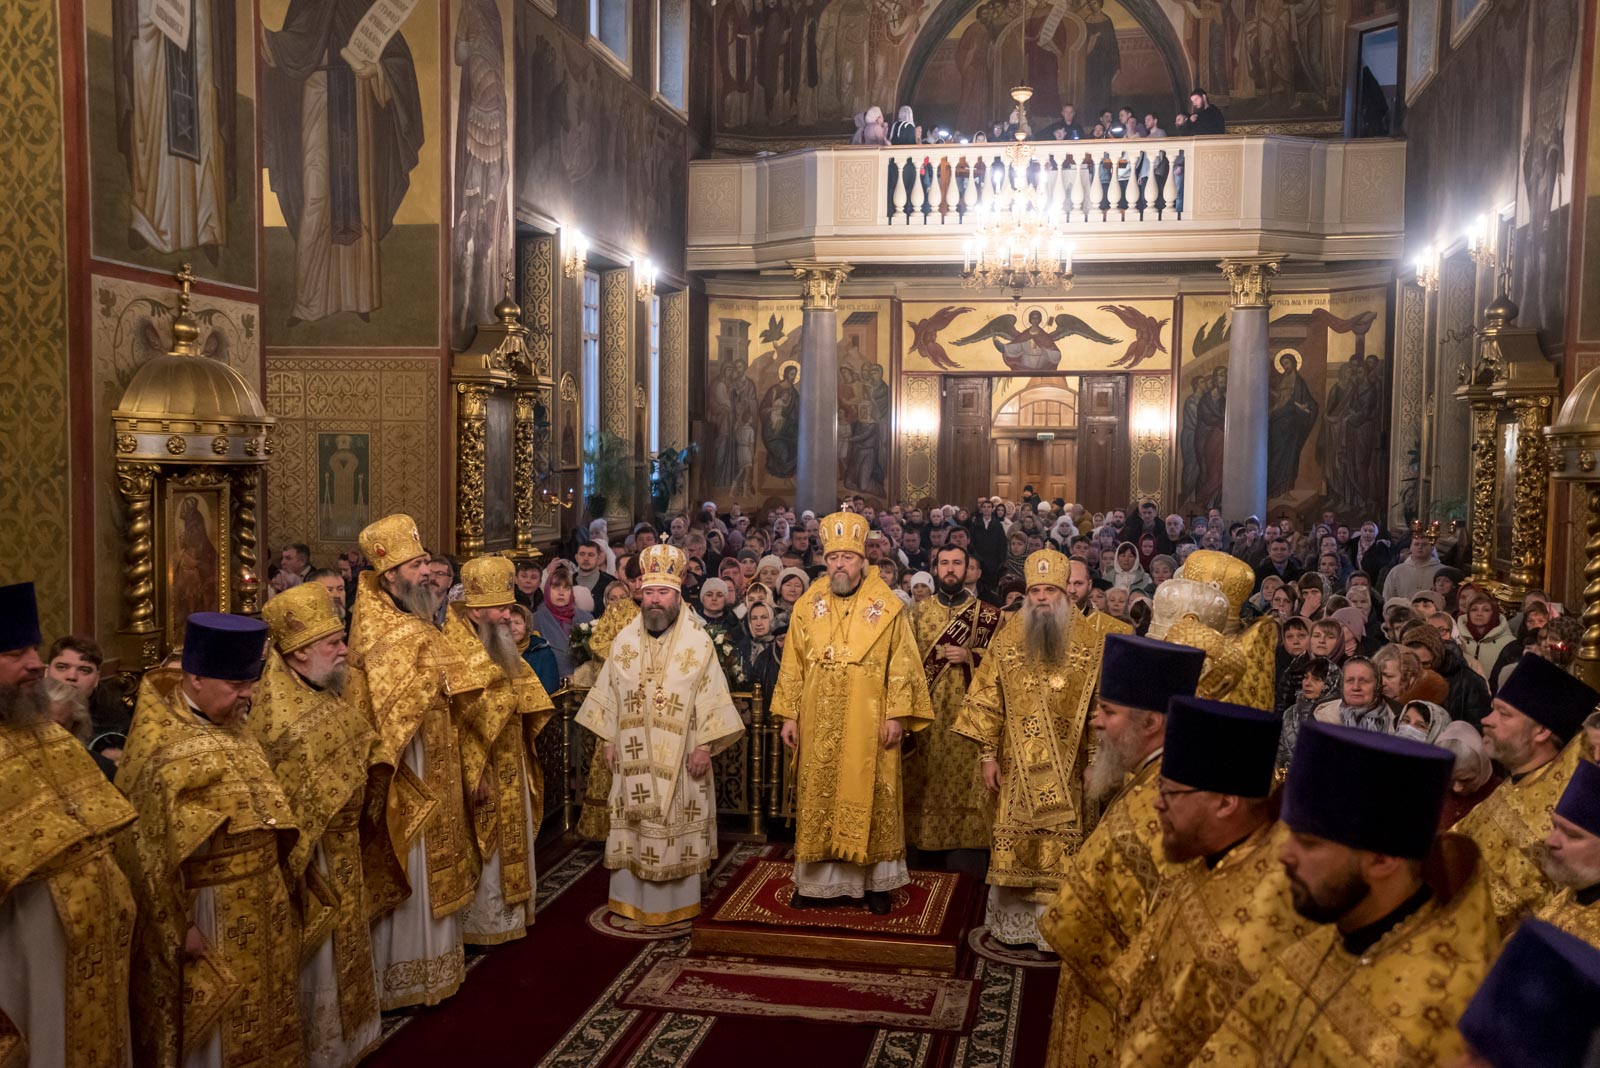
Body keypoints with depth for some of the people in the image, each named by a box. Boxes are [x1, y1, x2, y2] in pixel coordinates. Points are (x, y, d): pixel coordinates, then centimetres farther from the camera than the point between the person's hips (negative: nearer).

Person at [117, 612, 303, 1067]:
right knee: (214, 1026, 8)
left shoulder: (227, 723, 4)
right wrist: (180, 926, -17)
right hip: (210, 912, -7)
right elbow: (153, 848, -19)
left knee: (258, 1007, 19)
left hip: (256, 902, 8)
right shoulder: (162, 747, -20)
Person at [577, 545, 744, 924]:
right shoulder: (624, 639, 5)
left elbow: (711, 694, -6)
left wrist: (705, 746, -11)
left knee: (678, 823, 4)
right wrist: (607, 739, 5)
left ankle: (677, 901, 15)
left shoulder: (698, 641, -5)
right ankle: (631, 897, 19)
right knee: (634, 823, 8)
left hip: (680, 755, -3)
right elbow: (608, 691, 9)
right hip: (633, 754, 3)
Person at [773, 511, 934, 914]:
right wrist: (789, 714, 2)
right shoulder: (807, 606, 3)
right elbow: (793, 665, 6)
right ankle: (816, 879, 19)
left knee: (869, 799, 5)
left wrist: (896, 715, -10)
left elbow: (902, 666, -4)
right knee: (818, 798, 9)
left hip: (868, 724, -2)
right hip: (819, 725, 2)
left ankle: (875, 881, 17)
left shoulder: (888, 607, -4)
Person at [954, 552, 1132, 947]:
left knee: (1062, 849, 2)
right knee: (1014, 847, 7)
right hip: (1018, 767, 2)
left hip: (1067, 770, -1)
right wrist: (987, 754, 0)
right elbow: (987, 700, 4)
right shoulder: (1009, 638, 3)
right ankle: (1013, 924, 22)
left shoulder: (1094, 637, -3)